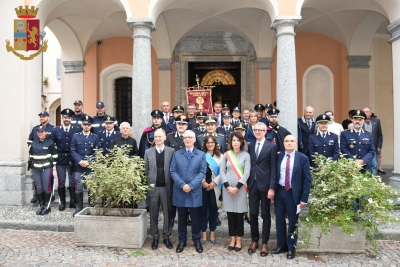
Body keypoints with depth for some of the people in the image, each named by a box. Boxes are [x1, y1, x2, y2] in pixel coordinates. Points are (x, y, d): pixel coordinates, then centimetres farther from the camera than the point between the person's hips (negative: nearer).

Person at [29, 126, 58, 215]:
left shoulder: (50, 143, -3)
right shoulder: (33, 143, 10)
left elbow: (55, 155, -1)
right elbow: (31, 156, 16)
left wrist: (52, 165, -4)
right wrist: (31, 166, 12)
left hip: (46, 168, -4)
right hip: (36, 169, 4)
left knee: (46, 187, -2)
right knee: (38, 188, 6)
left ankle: (47, 206, 8)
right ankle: (41, 206, 17)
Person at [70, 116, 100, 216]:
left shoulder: (95, 137, 6)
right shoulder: (76, 136, 8)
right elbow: (73, 151, 2)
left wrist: (88, 161, -11)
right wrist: (80, 161, -11)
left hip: (91, 167, 0)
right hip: (79, 167, 0)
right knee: (78, 188, 1)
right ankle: (79, 207, 13)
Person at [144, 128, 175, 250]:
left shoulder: (172, 151, 0)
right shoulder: (148, 152, 5)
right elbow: (146, 170, 9)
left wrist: (172, 184, -3)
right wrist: (150, 181, 4)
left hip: (167, 187, -1)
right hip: (153, 187, 1)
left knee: (167, 213, 7)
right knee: (153, 214, 8)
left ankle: (166, 237, 22)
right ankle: (155, 237, 21)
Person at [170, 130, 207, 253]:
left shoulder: (201, 155, 4)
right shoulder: (176, 154, 7)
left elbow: (202, 172, -4)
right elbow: (173, 171, -1)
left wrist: (191, 185, -14)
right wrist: (182, 184, -14)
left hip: (195, 192, -1)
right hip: (180, 191, 1)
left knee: (195, 218, 8)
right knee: (181, 218, 10)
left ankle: (196, 240, 22)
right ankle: (182, 240, 22)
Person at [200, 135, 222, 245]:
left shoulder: (219, 156, 8)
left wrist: (215, 182, -11)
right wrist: (202, 182, -13)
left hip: (215, 187, 1)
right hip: (202, 186, -1)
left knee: (213, 210, 7)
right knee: (203, 209, 4)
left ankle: (212, 233, 18)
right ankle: (203, 233, 13)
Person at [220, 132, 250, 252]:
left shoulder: (246, 155, 0)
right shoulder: (226, 155, 5)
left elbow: (246, 173, -6)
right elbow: (222, 171, 1)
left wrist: (237, 187, -12)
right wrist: (227, 186, -9)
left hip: (240, 189, -2)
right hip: (228, 188, 2)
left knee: (239, 214, 4)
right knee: (230, 214, 7)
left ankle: (239, 240, 15)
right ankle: (232, 239, 18)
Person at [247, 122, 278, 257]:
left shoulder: (272, 146, -4)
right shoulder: (250, 146, 9)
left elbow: (273, 169, -7)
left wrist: (272, 187, -13)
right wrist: (247, 183, 1)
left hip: (265, 184, -3)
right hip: (252, 184, 4)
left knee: (265, 214, 8)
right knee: (253, 214, 9)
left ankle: (265, 243, 19)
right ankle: (254, 240, 24)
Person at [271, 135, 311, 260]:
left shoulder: (303, 158, -6)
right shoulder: (279, 157, 3)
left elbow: (307, 179, -6)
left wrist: (304, 198, -10)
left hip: (293, 193, -3)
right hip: (279, 191, 3)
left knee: (292, 221, 9)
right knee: (279, 219, 12)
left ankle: (291, 248, 25)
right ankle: (281, 245, 28)